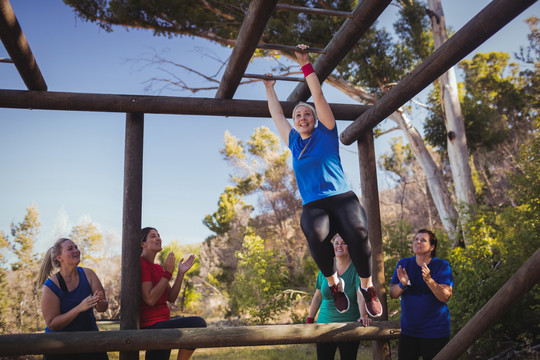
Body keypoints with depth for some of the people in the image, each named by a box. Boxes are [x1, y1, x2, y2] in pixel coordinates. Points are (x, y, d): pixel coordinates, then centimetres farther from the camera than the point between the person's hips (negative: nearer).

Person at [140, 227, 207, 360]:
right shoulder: (141, 264, -10)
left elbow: (171, 298, 11)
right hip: (152, 325, -11)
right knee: (199, 323, -22)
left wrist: (181, 273, 4)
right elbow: (150, 299, -20)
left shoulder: (157, 268, 19)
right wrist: (168, 273, -17)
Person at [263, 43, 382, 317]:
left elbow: (318, 96, 9)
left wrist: (305, 63, 12)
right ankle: (334, 283, -6)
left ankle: (367, 286, -7)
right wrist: (269, 88, 43)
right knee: (316, 235, -34)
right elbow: (276, 114, 33)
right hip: (313, 207, 2)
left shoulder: (326, 133, 11)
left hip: (342, 198, -1)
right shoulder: (294, 142, 20)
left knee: (357, 232, -33)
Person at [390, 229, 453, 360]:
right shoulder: (403, 264, 5)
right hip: (408, 331, 3)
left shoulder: (442, 266, -4)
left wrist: (429, 280, -30)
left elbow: (446, 296, -15)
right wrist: (402, 285, -20)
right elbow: (392, 294, 1)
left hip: (435, 333, -3)